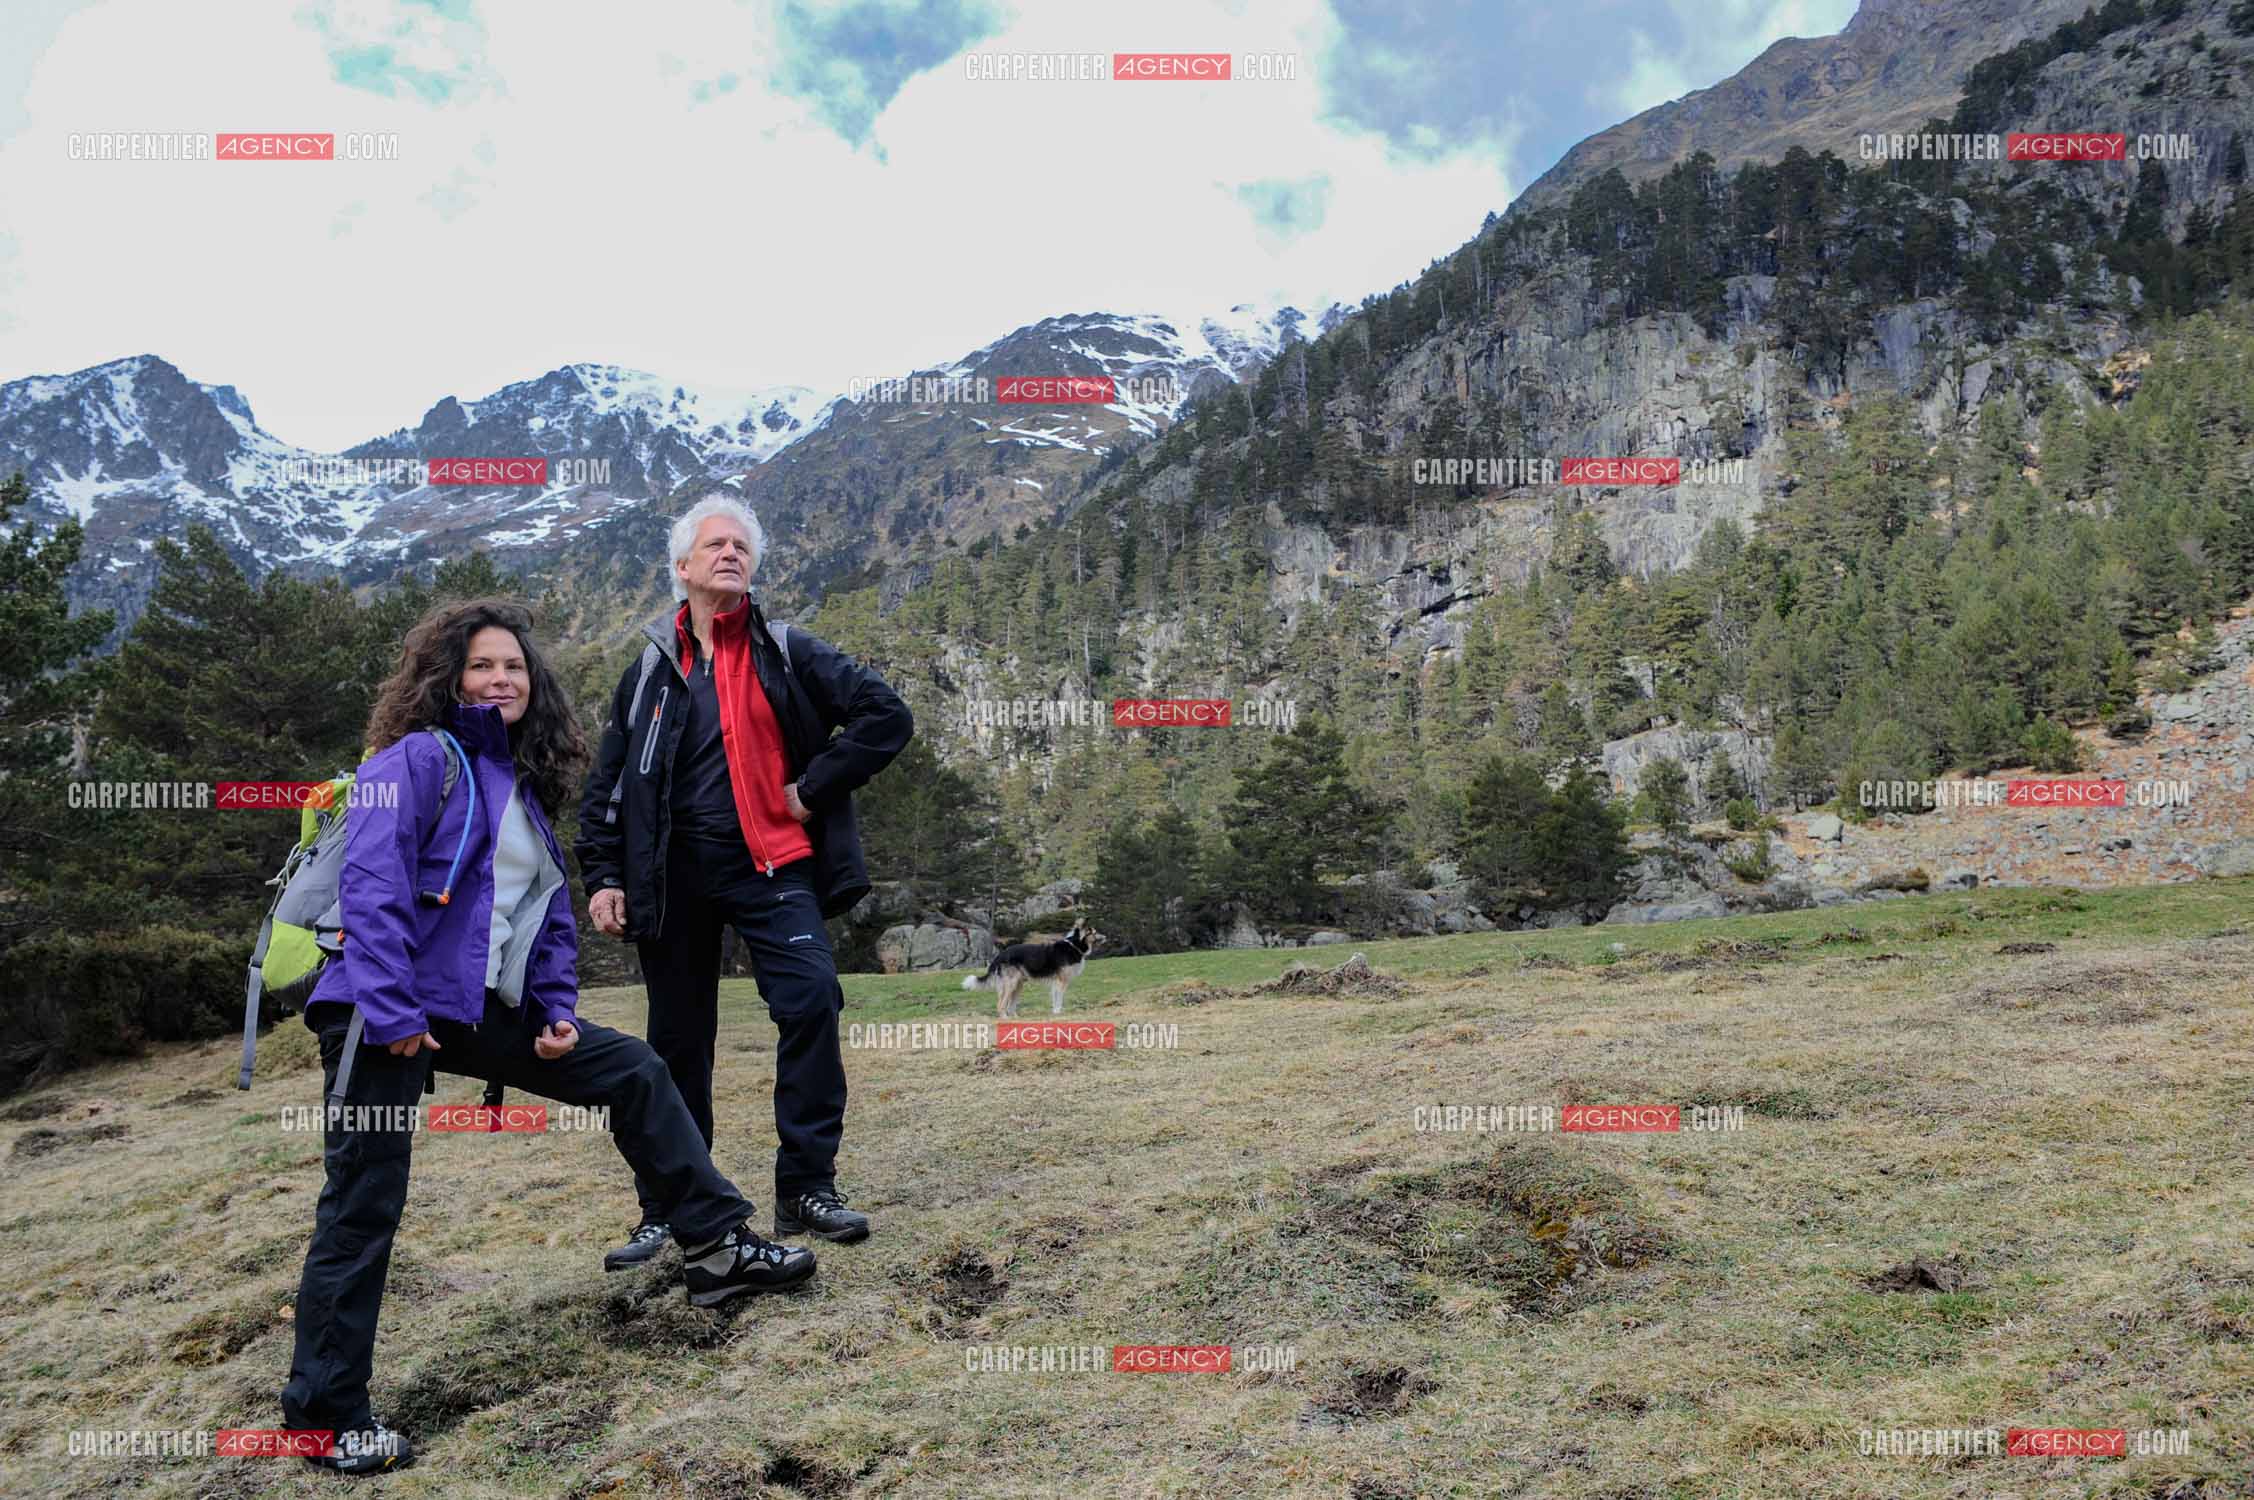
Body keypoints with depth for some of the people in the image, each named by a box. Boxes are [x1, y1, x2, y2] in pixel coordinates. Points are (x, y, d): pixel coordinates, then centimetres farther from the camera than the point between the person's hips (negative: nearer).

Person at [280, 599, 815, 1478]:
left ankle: (717, 1249, 14)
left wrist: (558, 1007, 6)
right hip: (389, 1017, -8)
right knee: (363, 1210, -3)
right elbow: (371, 888, -18)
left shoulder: (522, 784, 15)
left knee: (633, 1072, 7)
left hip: (484, 1012, 8)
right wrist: (390, 1015, -23)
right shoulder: (415, 760, -8)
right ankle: (323, 1415, 11)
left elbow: (551, 914, 18)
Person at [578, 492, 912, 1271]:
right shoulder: (651, 669, 9)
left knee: (810, 1000, -18)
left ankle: (805, 1187, -4)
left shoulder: (788, 654, 3)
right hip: (675, 877, 2)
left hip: (771, 865, -2)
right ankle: (668, 1209, 21)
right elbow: (606, 784, 14)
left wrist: (814, 787, -8)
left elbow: (887, 717, -4)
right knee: (678, 1039, 8)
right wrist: (603, 876, 5)